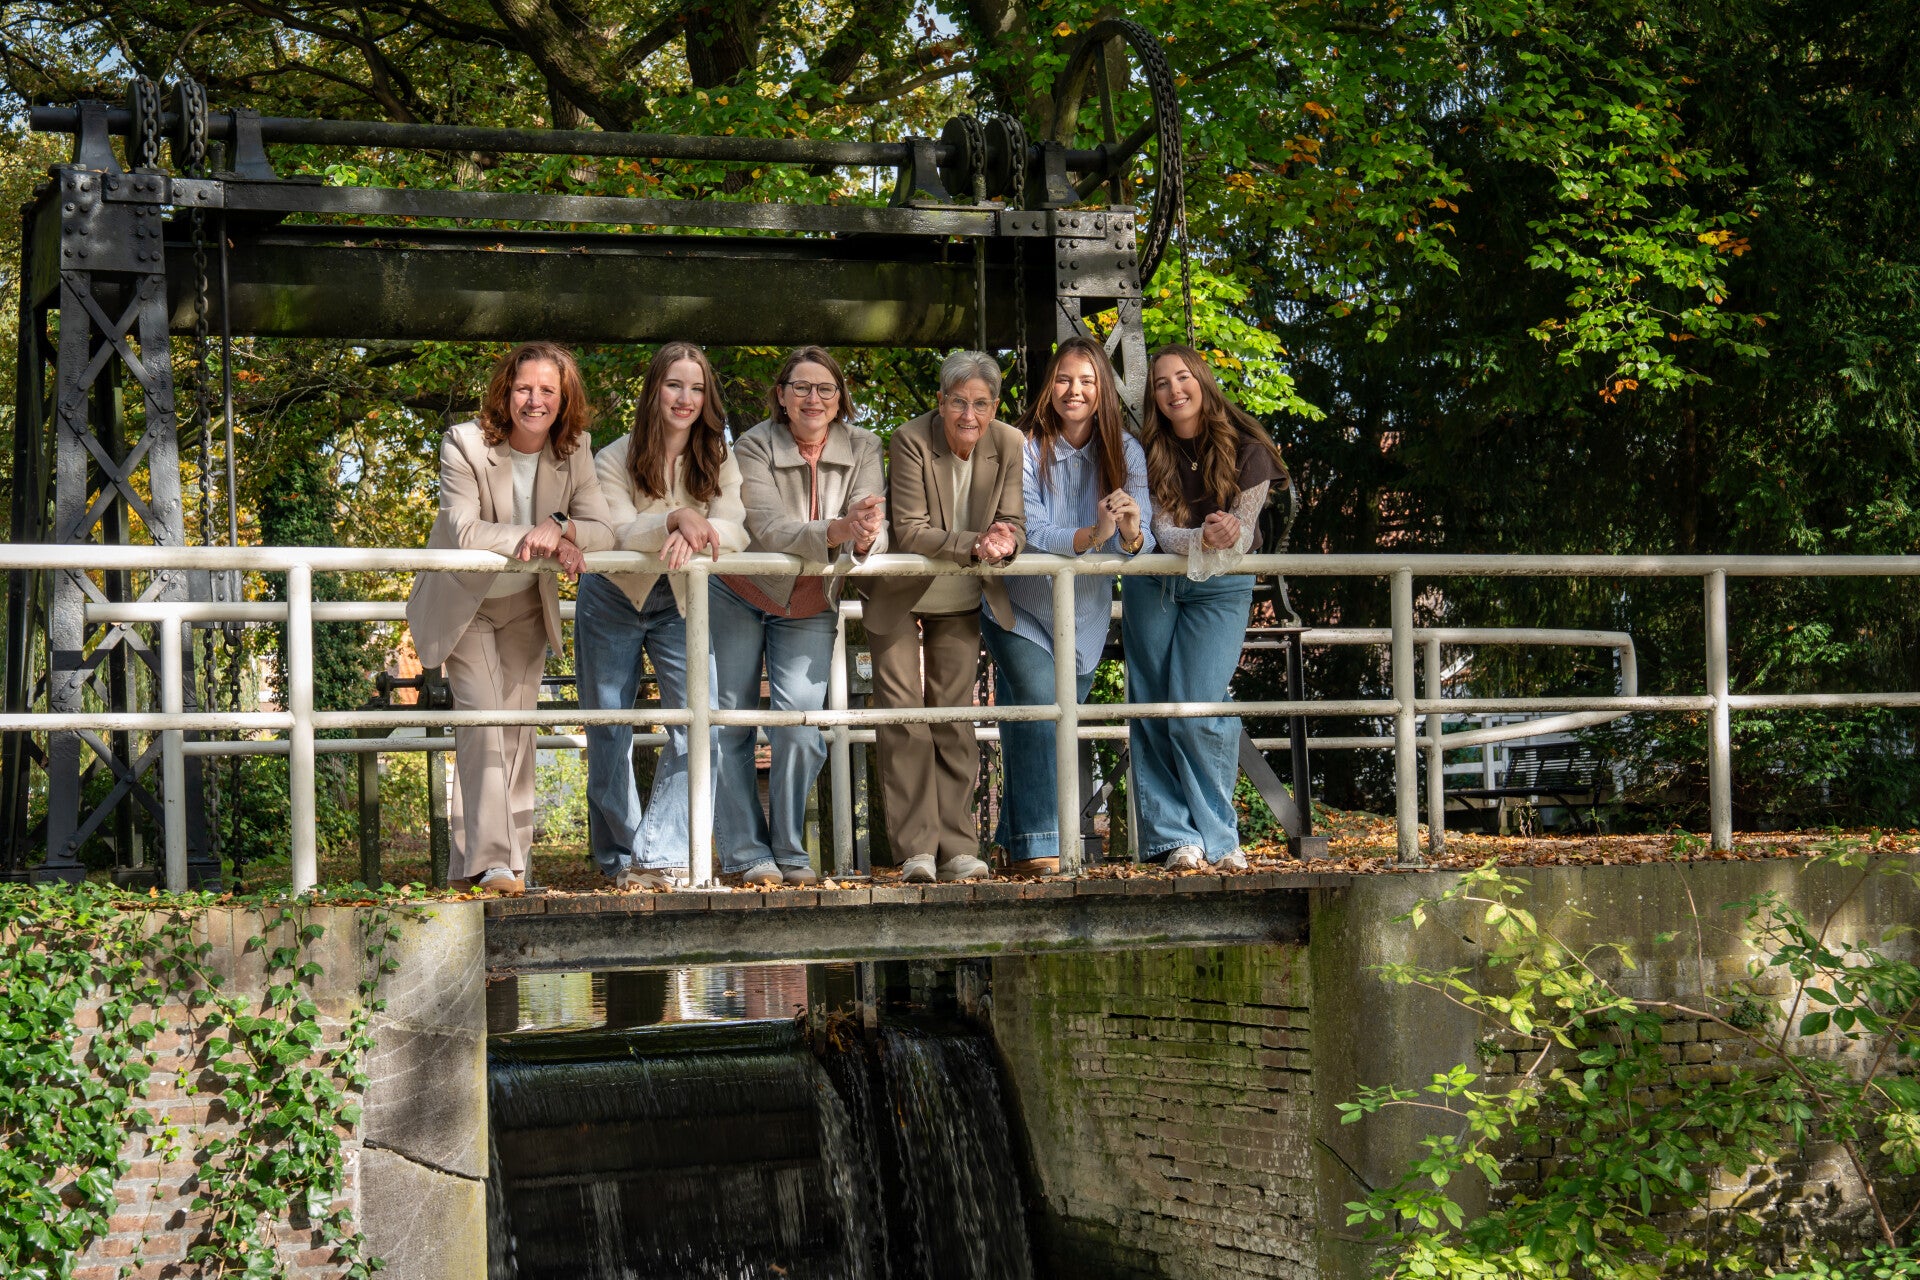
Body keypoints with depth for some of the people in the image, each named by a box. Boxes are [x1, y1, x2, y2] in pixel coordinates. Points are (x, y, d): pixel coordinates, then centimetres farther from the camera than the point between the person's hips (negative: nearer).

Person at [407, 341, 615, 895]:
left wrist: (561, 530, -32)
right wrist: (531, 537, -40)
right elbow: (463, 530, -29)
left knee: (519, 727, 4)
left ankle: (490, 863, 11)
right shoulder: (465, 444, -20)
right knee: (484, 719, -18)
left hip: (526, 609, 5)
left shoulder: (572, 452, -8)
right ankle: (488, 860, -20)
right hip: (464, 606, -4)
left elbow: (603, 530, -12)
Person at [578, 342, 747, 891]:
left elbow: (734, 531, -20)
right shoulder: (614, 460, -11)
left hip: (681, 604, 1)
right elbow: (619, 533, -25)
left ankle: (657, 858, -13)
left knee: (698, 724, -15)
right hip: (613, 600, -1)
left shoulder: (718, 462, -4)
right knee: (609, 736, 4)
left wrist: (695, 534, -41)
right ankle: (618, 860, 17)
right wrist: (676, 519, -43)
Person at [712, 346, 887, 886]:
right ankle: (744, 851, 6)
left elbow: (874, 529, -20)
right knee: (730, 723, -2)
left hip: (809, 608, 2)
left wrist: (866, 538, -45)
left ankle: (788, 850, 4)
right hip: (736, 598, -1)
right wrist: (837, 531, -47)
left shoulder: (862, 448, -9)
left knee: (802, 722, -10)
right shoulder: (753, 447, -18)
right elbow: (767, 529, -32)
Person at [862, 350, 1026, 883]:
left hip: (961, 604, 3)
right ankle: (917, 850, -5)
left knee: (955, 717, 5)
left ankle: (957, 848, 8)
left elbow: (1014, 524, -8)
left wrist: (1005, 542, -33)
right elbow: (909, 532, -23)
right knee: (903, 716, -6)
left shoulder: (1009, 446, -8)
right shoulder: (911, 441, -20)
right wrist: (975, 545, -37)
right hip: (900, 597, -3)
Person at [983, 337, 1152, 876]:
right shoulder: (1025, 448, -15)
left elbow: (1141, 543, -15)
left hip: (1086, 614, 4)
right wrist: (1091, 535, -42)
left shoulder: (1125, 452, -7)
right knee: (1038, 712, -20)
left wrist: (1131, 532, -39)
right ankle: (1034, 846, -19)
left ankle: (1016, 841, 26)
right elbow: (1029, 534, -25)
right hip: (1022, 608, -4)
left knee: (1058, 724, 11)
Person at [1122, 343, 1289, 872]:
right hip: (1152, 586, 3)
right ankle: (1175, 838, 3)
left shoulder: (1245, 451, -12)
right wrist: (1204, 538, -35)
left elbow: (1241, 532, -12)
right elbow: (1163, 530, -13)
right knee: (1151, 711, -2)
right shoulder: (1149, 452, -7)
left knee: (1198, 710, -15)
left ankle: (1218, 838, -5)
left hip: (1219, 589, -3)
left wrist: (1227, 537, -36)